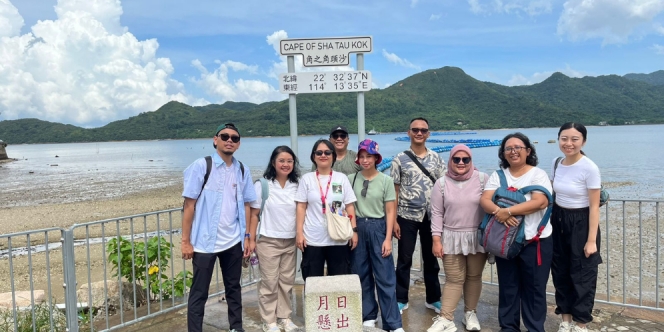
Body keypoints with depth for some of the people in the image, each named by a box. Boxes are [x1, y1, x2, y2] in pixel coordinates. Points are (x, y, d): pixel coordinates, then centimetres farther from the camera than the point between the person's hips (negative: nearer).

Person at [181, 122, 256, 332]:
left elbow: (245, 205, 10)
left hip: (233, 242, 4)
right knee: (199, 292, 7)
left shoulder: (242, 171, 5)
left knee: (233, 287, 17)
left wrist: (248, 236, 5)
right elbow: (189, 205, -7)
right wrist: (185, 241, -9)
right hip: (205, 242, -4)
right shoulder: (201, 166, -7)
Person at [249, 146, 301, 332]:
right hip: (269, 241, -3)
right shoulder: (262, 185, -7)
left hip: (290, 241, 4)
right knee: (269, 282, 3)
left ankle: (284, 317, 25)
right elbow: (254, 214, -4)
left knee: (287, 282, 11)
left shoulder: (296, 186, 3)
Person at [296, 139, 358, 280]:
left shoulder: (342, 178, 5)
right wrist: (299, 232, -3)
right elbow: (301, 207, 2)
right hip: (312, 239, 0)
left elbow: (349, 206, 5)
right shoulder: (306, 179, 3)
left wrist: (354, 230, -2)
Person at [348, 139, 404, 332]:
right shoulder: (351, 179, 2)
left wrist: (388, 238, -7)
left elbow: (390, 211, -2)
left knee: (385, 277, 0)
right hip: (357, 228, 2)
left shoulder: (386, 180, -2)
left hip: (378, 228, -2)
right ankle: (368, 316, 24)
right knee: (362, 275, 10)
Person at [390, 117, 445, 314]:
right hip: (407, 216, -2)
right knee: (404, 259, 7)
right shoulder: (400, 159, -2)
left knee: (431, 258, 13)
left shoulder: (436, 158, 5)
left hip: (430, 216, 2)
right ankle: (401, 300, 21)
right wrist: (393, 220, -5)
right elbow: (394, 191, -2)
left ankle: (433, 299, 28)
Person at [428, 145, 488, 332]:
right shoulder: (441, 183, -1)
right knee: (453, 279, 1)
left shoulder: (482, 179, -4)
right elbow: (436, 213, 0)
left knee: (474, 277, 12)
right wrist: (436, 239, -4)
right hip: (452, 238, 0)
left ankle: (470, 313, 28)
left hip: (478, 237, 0)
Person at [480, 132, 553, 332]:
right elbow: (484, 200, -5)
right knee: (507, 286, 12)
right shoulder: (498, 176, 6)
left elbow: (540, 202, -19)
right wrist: (498, 212, -26)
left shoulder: (538, 174, -4)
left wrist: (508, 211, -26)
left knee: (534, 288, 5)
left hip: (534, 241, -3)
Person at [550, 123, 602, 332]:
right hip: (558, 222, 6)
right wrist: (550, 224, 11)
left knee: (582, 276, 7)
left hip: (581, 223, -6)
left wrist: (591, 240, -15)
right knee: (560, 274, 13)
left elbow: (594, 207, -14)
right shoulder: (556, 164, 1)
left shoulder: (589, 168, -17)